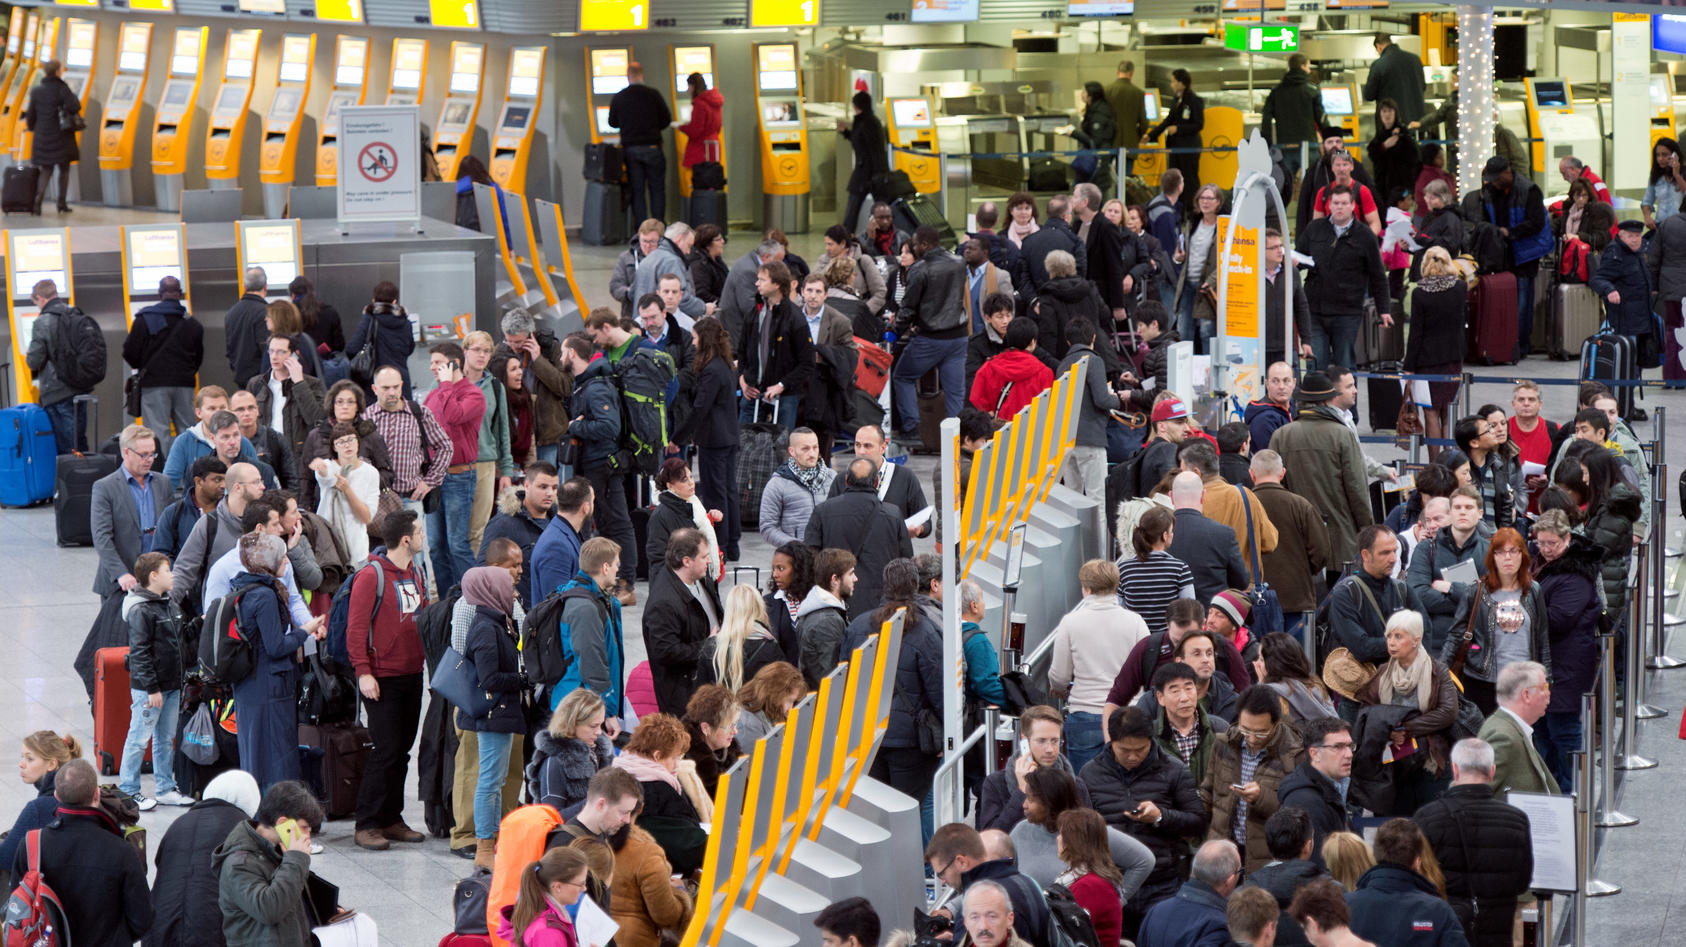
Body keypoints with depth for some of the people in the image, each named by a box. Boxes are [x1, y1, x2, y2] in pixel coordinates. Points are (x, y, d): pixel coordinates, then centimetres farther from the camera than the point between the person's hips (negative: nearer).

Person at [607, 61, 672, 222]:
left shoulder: (618, 97, 0)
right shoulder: (653, 94, -5)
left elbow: (613, 123, 12)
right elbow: (666, 120, -1)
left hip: (630, 149, 2)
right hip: (652, 148, -2)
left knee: (637, 191, 6)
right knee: (657, 189, 5)